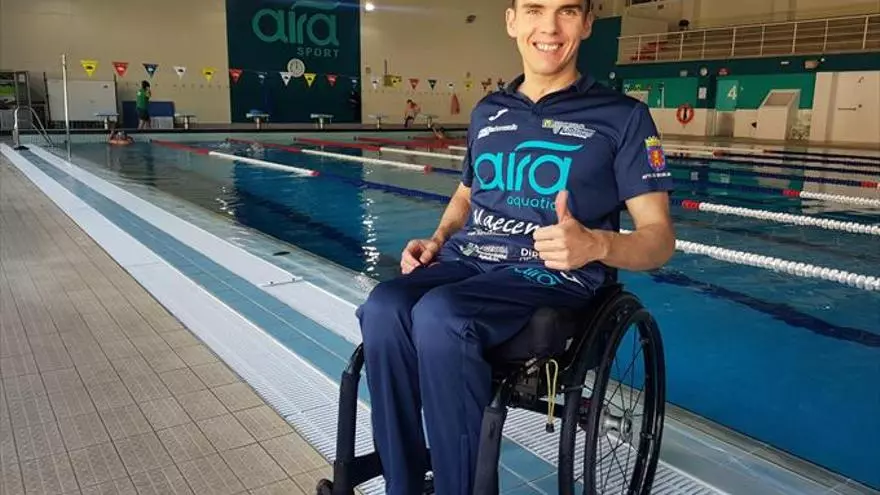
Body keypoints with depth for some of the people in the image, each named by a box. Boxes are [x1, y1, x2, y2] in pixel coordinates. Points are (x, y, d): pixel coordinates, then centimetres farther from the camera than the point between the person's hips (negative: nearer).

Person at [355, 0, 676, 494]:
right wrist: (438, 240, 9)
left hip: (551, 276, -4)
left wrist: (596, 244, -24)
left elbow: (660, 238, -2)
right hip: (468, 261, 5)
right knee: (384, 308, -27)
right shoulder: (487, 112, 16)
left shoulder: (623, 116, 2)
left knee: (438, 316, -34)